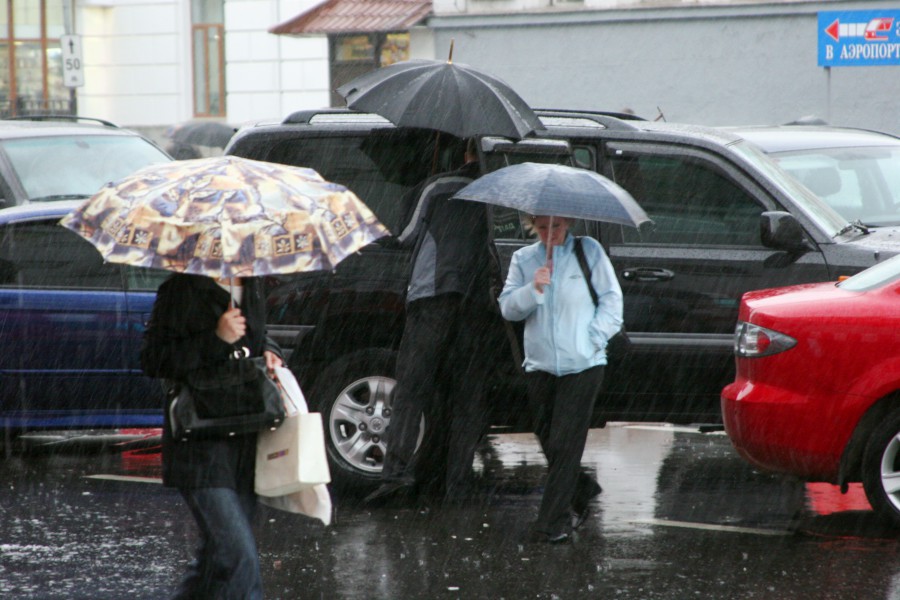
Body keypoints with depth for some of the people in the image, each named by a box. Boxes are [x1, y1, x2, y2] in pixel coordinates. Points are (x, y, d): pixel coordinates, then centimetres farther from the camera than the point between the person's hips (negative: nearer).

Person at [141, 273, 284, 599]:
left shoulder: (251, 286, 11)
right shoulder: (183, 288, -10)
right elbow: (153, 360, -14)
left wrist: (268, 352, 5)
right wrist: (216, 340, -22)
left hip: (244, 442, 7)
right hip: (201, 446, -7)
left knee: (218, 553, 12)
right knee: (238, 554, -16)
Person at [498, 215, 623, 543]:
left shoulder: (588, 251, 2)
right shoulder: (523, 259, 9)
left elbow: (611, 298, 3)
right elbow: (507, 307, 1)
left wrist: (595, 338, -8)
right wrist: (533, 290, -16)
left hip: (582, 365, -4)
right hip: (540, 365, 4)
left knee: (565, 443, -8)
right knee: (547, 438, 10)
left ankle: (554, 522, -5)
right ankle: (582, 490, 35)